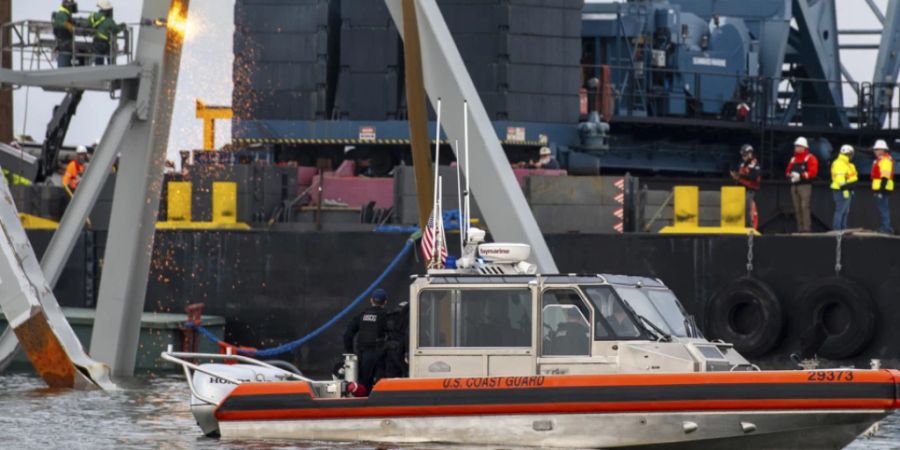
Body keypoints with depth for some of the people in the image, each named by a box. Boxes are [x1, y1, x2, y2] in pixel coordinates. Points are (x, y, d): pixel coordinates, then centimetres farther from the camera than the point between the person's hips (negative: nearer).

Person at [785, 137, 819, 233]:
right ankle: (800, 228, 8)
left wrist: (801, 175, -18)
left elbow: (813, 172, -12)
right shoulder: (794, 159, 20)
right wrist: (790, 175, -3)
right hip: (794, 186, 7)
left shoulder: (810, 158, -1)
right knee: (797, 208, 4)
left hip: (805, 186, -7)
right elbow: (788, 171, 20)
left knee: (805, 207, -15)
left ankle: (807, 228, -18)